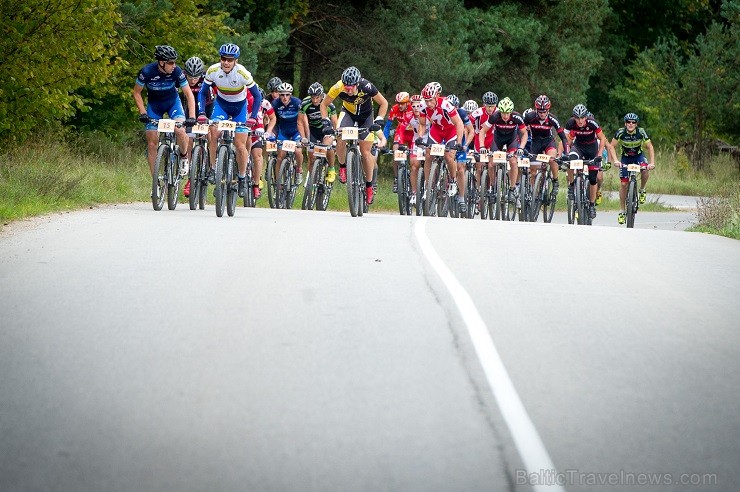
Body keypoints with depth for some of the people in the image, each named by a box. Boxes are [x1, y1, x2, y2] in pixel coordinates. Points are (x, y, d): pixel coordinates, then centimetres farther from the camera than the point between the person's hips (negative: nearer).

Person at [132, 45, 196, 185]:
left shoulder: (177, 71, -25)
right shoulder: (147, 72, -27)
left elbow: (189, 94, -18)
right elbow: (137, 93, -11)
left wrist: (192, 117, -28)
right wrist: (142, 113, -21)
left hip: (173, 102, 0)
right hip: (154, 104, 0)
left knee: (180, 131, -27)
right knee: (152, 143, -6)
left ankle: (184, 157, 3)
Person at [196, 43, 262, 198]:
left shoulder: (242, 73, -29)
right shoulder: (213, 71, -22)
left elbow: (257, 96, -19)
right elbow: (203, 93, -10)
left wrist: (253, 117, -30)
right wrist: (201, 113, -23)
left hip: (239, 106, -2)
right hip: (221, 104, 2)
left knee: (240, 145, -7)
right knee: (213, 131, -25)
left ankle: (242, 179, 12)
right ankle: (213, 169, -10)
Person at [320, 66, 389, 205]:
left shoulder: (367, 87, -34)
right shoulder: (338, 88, -31)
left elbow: (383, 103, -19)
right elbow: (324, 104, -15)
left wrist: (378, 121, -29)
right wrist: (326, 122, -26)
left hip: (365, 116, -1)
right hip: (348, 113, 1)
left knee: (365, 152, -5)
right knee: (341, 139, -27)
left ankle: (369, 185, 11)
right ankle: (342, 166, 0)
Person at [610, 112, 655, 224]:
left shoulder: (641, 132, -23)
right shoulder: (621, 132, -23)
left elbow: (650, 147, -17)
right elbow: (612, 146, -16)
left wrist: (652, 162, -28)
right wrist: (616, 160, -31)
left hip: (638, 156, 0)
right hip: (625, 158, 0)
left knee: (645, 170, -33)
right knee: (623, 184, -8)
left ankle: (642, 191, -5)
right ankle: (622, 211, 4)